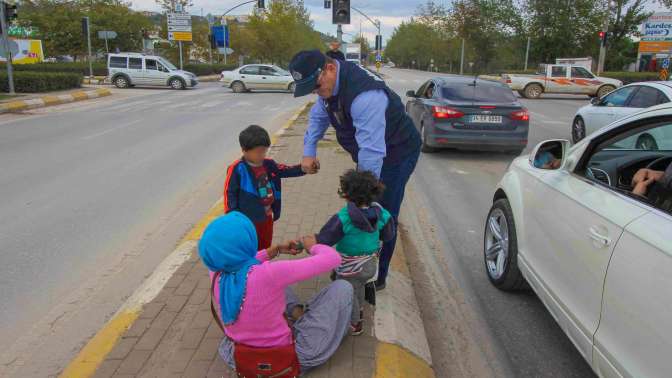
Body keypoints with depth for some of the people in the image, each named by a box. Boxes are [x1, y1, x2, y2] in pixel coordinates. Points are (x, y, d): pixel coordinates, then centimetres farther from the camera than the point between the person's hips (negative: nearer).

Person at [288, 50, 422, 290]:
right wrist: (309, 152, 0)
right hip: (369, 152, 9)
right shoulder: (328, 83, -7)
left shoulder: (364, 95, -37)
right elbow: (318, 116, 11)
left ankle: (376, 278, 13)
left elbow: (372, 150, -38)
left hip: (397, 152, -9)